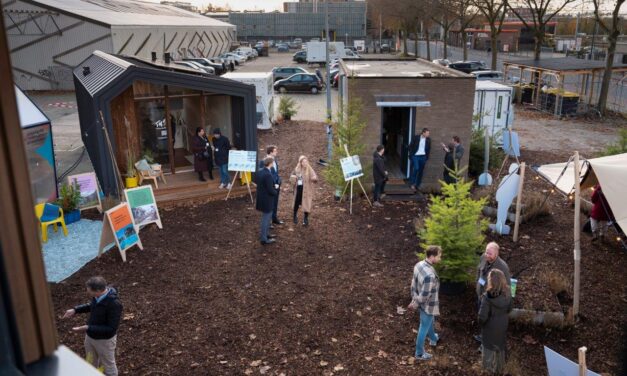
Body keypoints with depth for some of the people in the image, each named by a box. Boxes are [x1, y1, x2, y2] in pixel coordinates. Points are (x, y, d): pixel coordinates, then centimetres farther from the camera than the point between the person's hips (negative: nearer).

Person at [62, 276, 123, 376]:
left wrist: (88, 328, -32)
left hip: (104, 340, -7)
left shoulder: (114, 304, -36)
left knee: (108, 366, 17)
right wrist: (75, 310, -3)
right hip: (90, 336, 7)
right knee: (91, 362, 29)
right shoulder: (98, 295, -13)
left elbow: (111, 329, -31)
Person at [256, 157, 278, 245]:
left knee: (268, 217, 25)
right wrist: (275, 191, -3)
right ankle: (264, 239, 14)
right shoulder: (268, 175, -26)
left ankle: (266, 234, 39)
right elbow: (271, 190, -25)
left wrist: (273, 188, 10)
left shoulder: (259, 172, 1)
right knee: (266, 218, 4)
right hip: (267, 200, -9)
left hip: (261, 198, 9)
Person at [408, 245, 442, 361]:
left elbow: (414, 284, 1)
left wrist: (413, 299, 12)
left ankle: (433, 339, 61)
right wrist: (415, 305, -12)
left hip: (422, 303, 8)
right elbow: (424, 295, -30)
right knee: (424, 328, 13)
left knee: (430, 322, 34)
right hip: (428, 305, -8)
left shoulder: (419, 265, -11)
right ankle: (419, 353, 34)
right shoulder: (430, 275, -38)